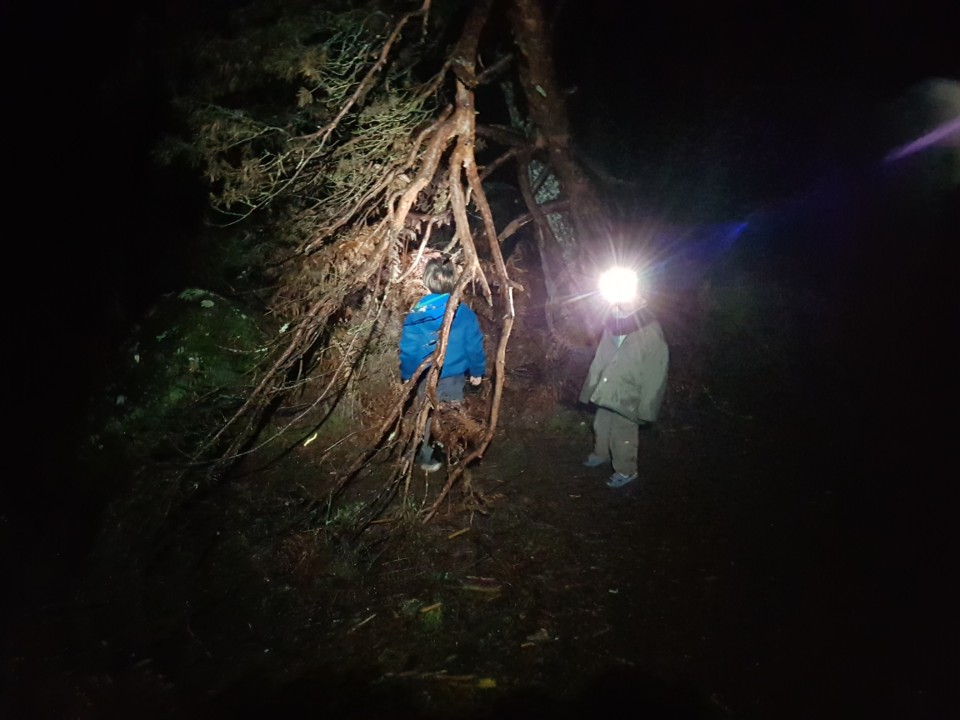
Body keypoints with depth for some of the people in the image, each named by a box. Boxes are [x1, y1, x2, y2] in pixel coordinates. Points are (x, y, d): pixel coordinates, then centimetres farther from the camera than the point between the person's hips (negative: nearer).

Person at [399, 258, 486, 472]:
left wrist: (407, 375, 5)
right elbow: (475, 345, -7)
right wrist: (477, 371, 8)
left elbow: (408, 350, -11)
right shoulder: (465, 313, -14)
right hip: (456, 376, 1)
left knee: (426, 417, 19)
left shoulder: (416, 315, -18)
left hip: (428, 379, -1)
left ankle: (426, 458, 31)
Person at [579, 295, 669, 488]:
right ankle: (601, 454, 52)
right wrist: (593, 383, 11)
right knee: (601, 427, 26)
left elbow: (655, 374, -19)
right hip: (606, 391, 6)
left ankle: (626, 471, 35)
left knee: (623, 436, 12)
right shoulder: (614, 319, -5)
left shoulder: (650, 332, -24)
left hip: (627, 397, -6)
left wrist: (646, 407, -16)